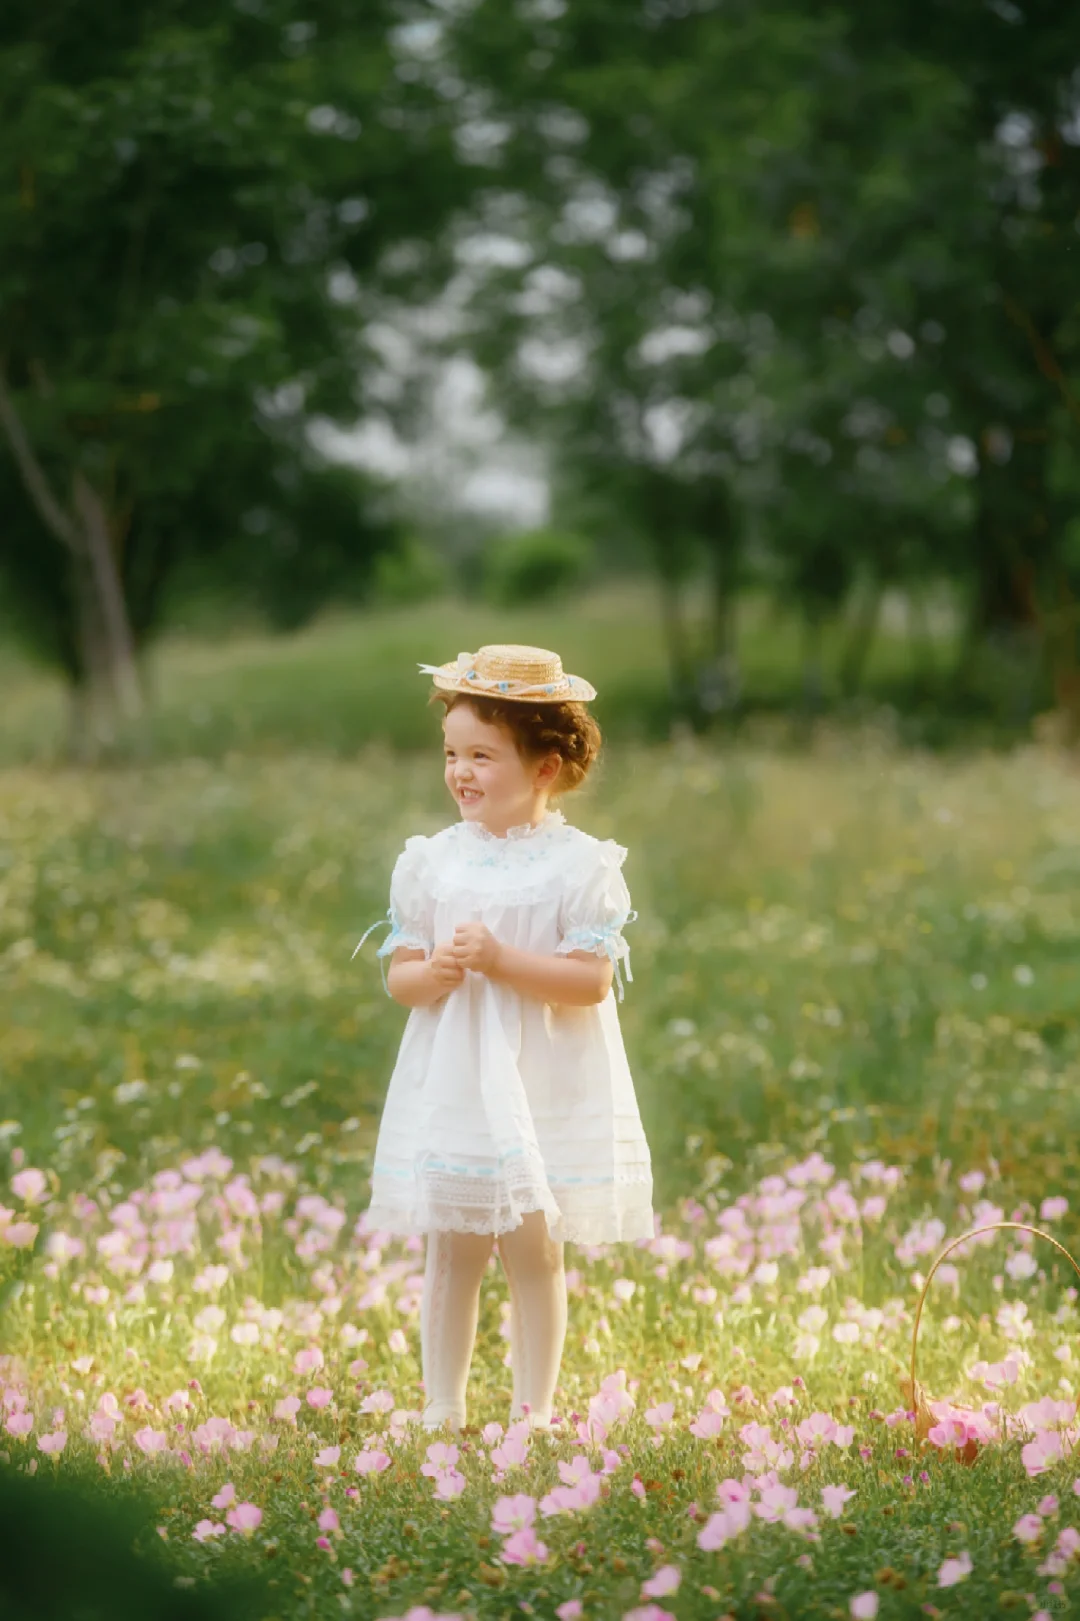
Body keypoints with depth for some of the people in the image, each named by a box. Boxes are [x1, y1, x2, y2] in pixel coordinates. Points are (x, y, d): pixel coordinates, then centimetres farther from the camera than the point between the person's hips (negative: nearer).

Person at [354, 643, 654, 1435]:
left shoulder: (578, 865, -7)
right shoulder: (433, 860, 4)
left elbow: (592, 980, -14)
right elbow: (399, 977, 6)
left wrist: (501, 961, -22)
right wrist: (433, 972, -16)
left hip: (546, 1088, -3)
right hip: (451, 1082, 3)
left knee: (535, 1252, 4)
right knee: (451, 1252, 8)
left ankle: (533, 1411, 13)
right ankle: (441, 1411, 15)